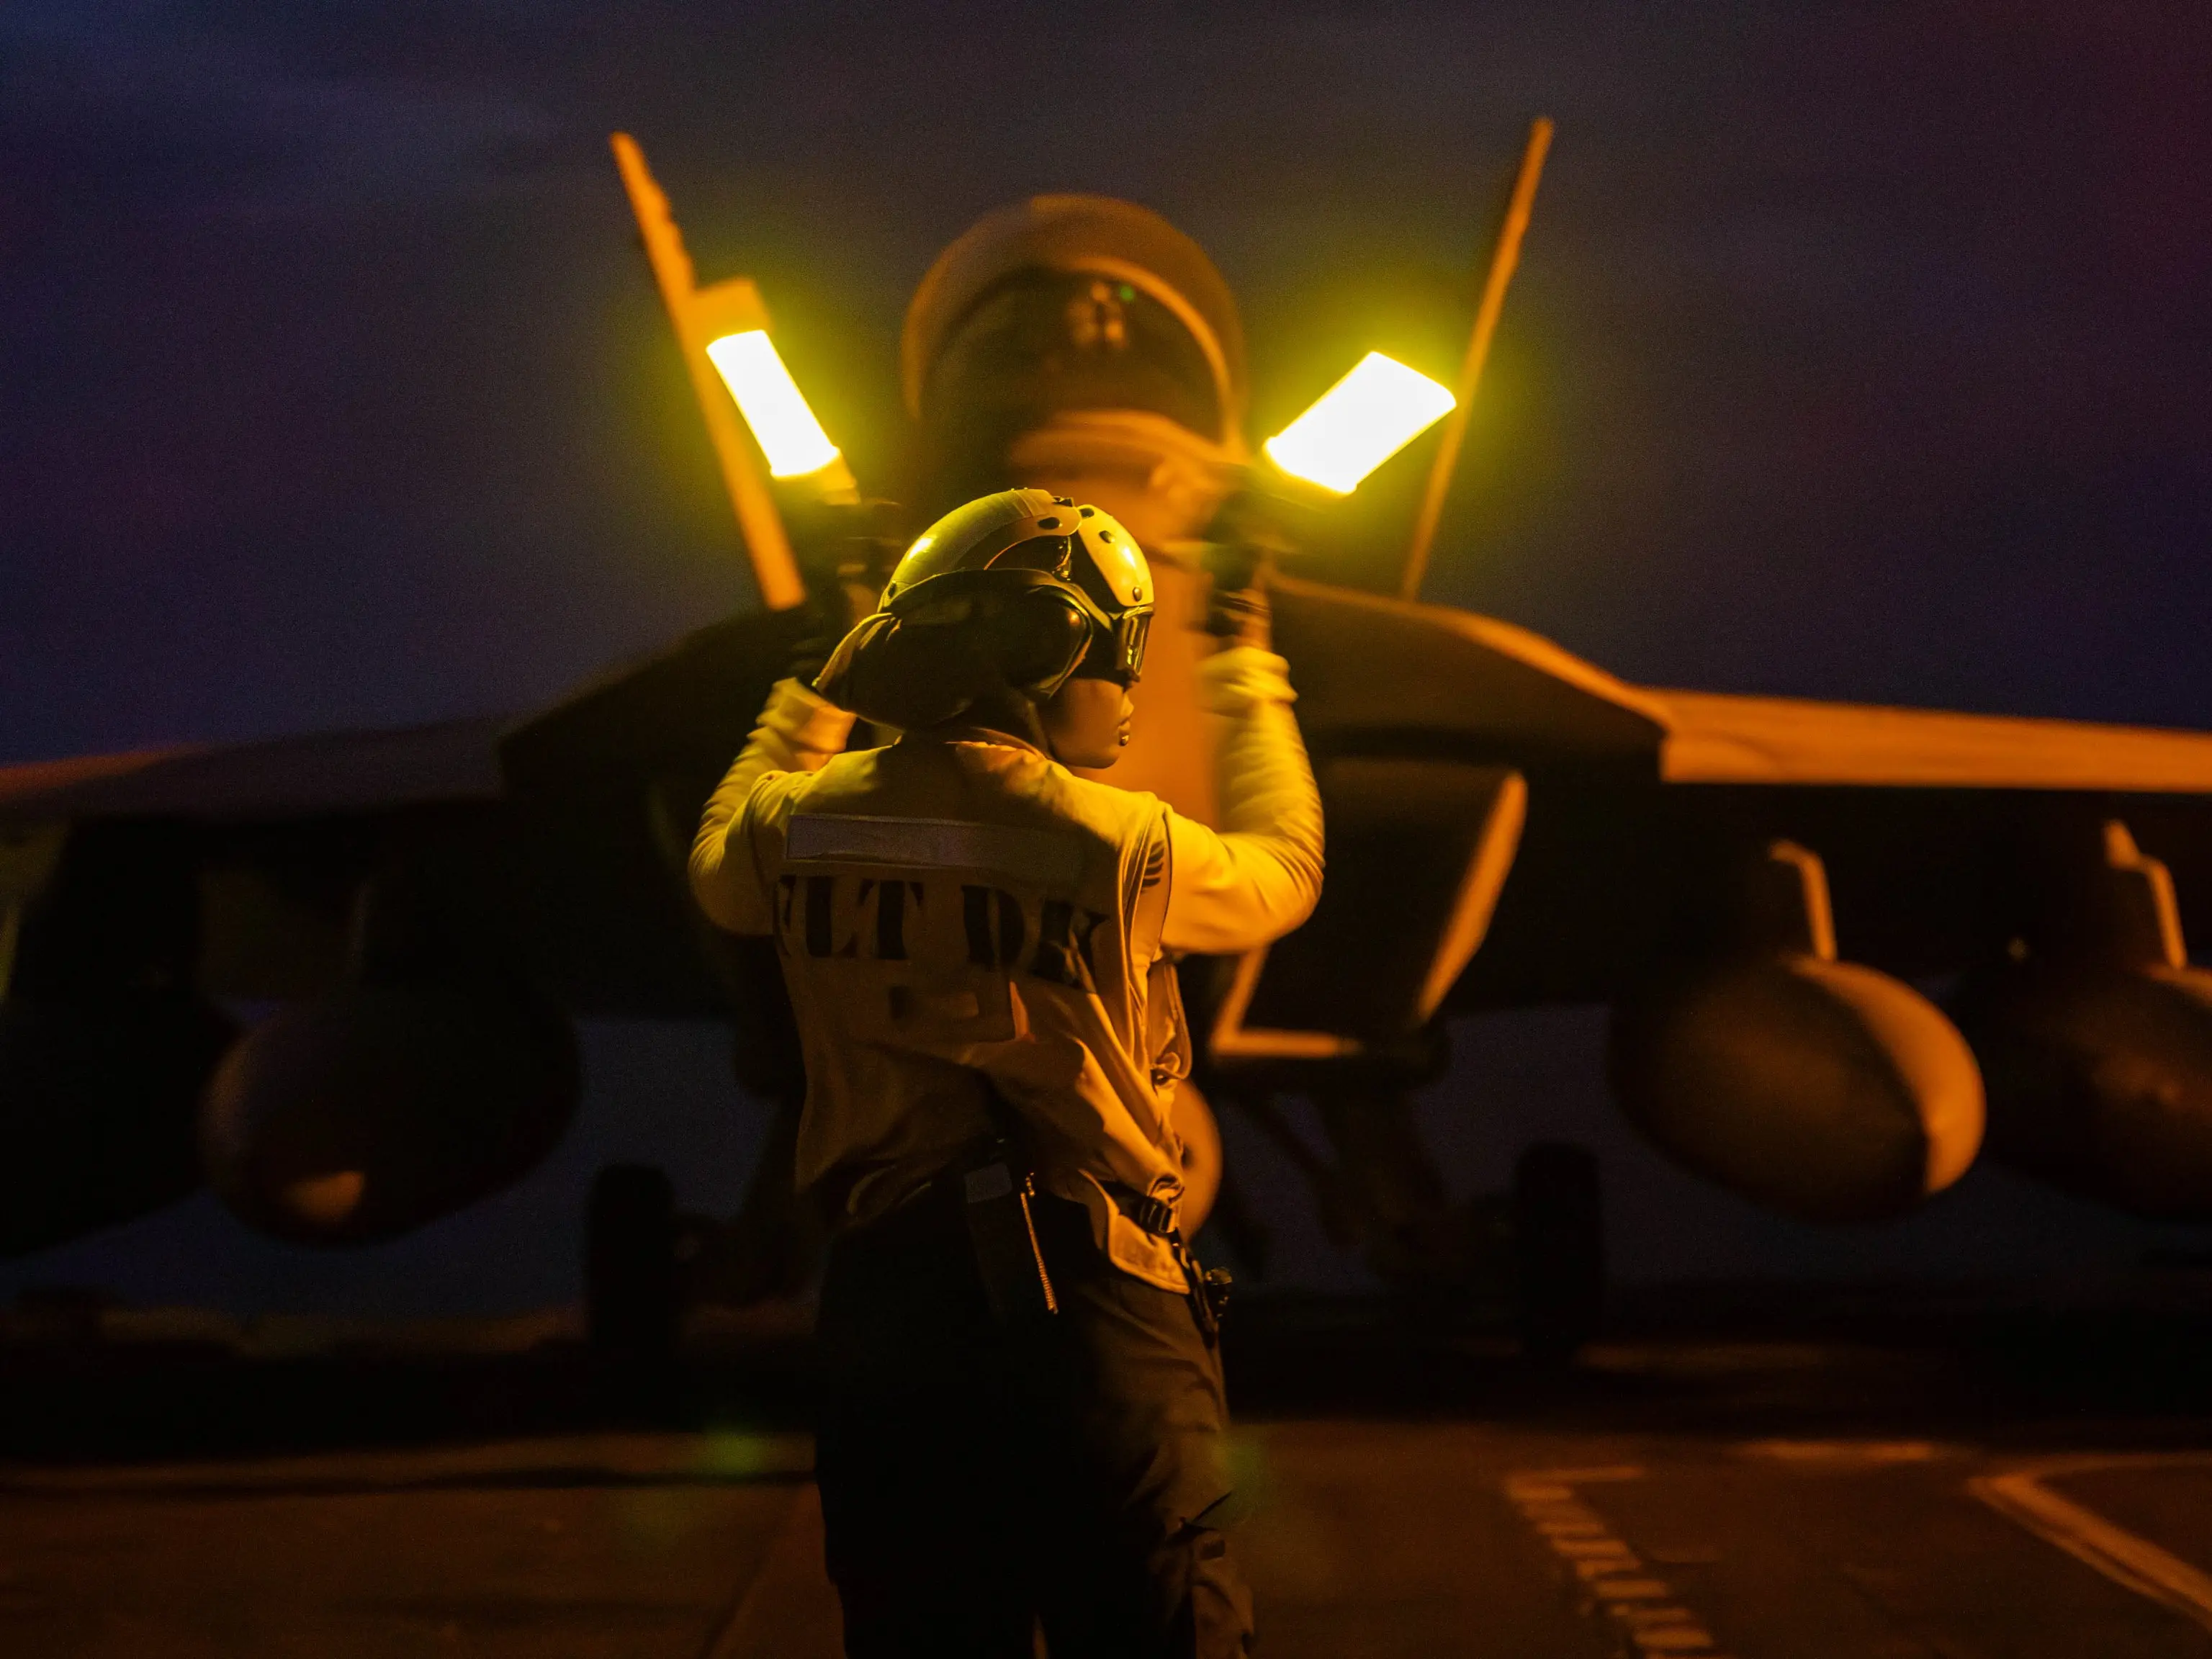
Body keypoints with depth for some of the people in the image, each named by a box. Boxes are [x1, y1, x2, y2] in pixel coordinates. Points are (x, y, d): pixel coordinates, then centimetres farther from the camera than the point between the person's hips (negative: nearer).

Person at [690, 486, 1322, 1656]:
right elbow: (1281, 875, 11)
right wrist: (1253, 693, 28)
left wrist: (813, 703, 38)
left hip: (882, 1304, 4)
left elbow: (721, 870, 24)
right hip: (1089, 1312, -3)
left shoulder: (803, 823, -2)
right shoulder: (1121, 844, -11)